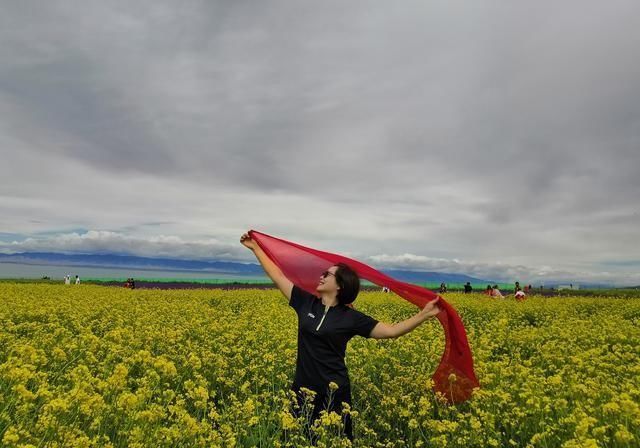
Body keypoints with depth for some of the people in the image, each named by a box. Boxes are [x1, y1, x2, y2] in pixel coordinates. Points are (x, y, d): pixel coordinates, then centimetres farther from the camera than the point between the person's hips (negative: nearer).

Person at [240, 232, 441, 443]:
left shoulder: (351, 317, -7)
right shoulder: (305, 302, 1)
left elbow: (391, 330, -8)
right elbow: (278, 276, 5)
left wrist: (424, 314, -16)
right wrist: (255, 247, 8)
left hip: (333, 391, -3)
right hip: (302, 388, 3)